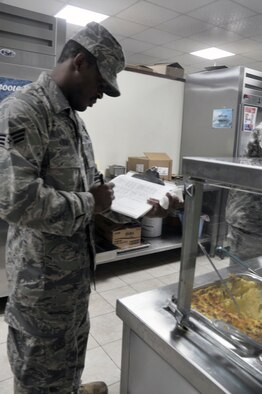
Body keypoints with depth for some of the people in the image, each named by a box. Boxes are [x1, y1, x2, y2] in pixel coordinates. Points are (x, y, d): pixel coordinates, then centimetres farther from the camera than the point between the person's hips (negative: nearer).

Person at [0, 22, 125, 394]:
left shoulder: (73, 117, 8)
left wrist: (99, 193, -1)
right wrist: (89, 204, -21)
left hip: (77, 260, 9)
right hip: (42, 270, -9)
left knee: (73, 339, 30)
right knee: (40, 360, 17)